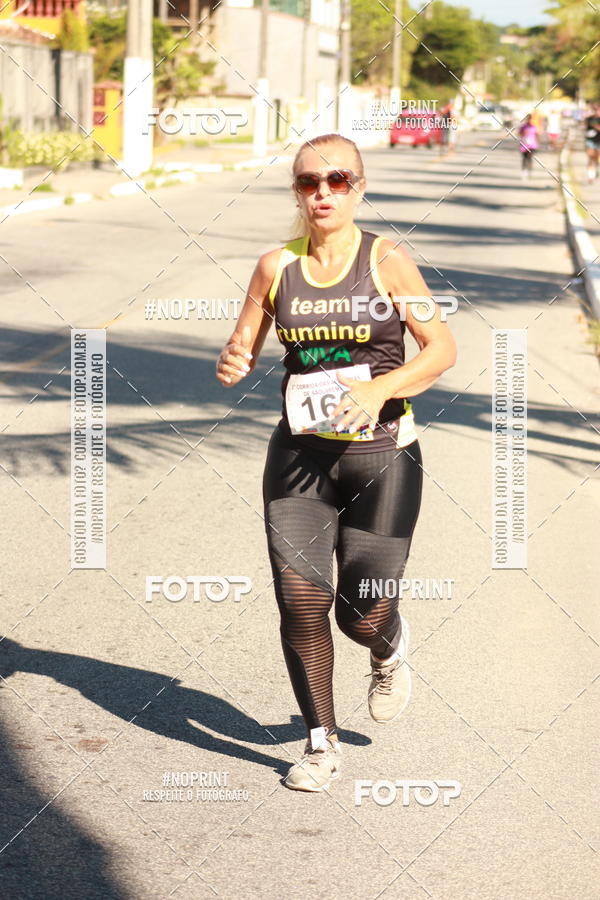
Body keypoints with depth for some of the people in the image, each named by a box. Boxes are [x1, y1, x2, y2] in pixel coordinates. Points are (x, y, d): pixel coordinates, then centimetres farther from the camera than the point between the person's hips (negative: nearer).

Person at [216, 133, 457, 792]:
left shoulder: (387, 262, -5)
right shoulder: (277, 267, 2)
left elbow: (442, 347, -3)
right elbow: (240, 351, 9)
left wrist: (381, 389, -19)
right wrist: (232, 364, -15)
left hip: (381, 456, -2)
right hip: (299, 458, 2)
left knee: (363, 615, -1)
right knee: (300, 604, -3)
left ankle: (390, 653, 38)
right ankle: (322, 743, 17)